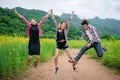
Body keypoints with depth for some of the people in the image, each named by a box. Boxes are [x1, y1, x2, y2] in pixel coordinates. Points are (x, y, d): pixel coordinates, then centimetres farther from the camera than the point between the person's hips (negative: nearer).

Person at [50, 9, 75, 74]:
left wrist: (72, 14, 0)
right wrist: (52, 14, 6)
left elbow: (69, 21, -2)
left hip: (64, 44, -1)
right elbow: (54, 21, 5)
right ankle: (56, 67, 18)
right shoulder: (57, 28, 0)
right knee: (56, 57, -5)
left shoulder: (65, 30, -4)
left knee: (69, 56, 2)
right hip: (58, 44, 1)